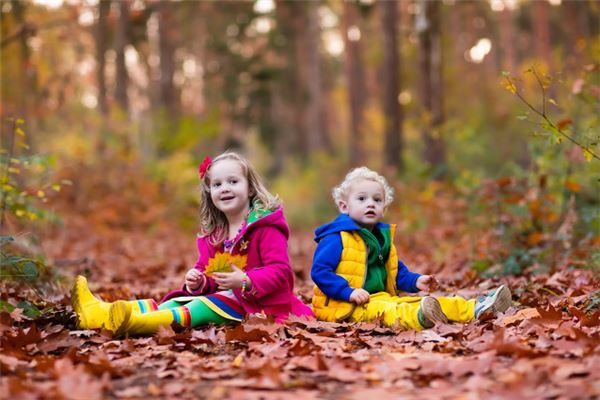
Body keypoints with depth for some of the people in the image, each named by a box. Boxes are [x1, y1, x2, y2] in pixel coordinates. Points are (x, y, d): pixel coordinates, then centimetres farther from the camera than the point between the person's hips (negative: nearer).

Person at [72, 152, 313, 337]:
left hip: (259, 303, -8)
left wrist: (245, 281, -29)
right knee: (177, 302, -11)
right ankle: (106, 313, -28)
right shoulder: (212, 234, 14)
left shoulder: (266, 227, -10)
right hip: (226, 295, 8)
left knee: (205, 306, -29)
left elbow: (279, 271, -17)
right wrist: (198, 282, -7)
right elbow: (208, 274, 17)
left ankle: (140, 323, -52)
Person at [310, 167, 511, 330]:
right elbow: (319, 271, -14)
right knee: (383, 310, -38)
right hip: (346, 306, -9)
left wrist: (415, 281, 10)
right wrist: (348, 292, -22)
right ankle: (418, 317, -69)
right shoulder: (336, 238, -8)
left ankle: (474, 309, -19)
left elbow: (397, 272, 29)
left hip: (382, 297, 9)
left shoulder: (382, 236, 21)